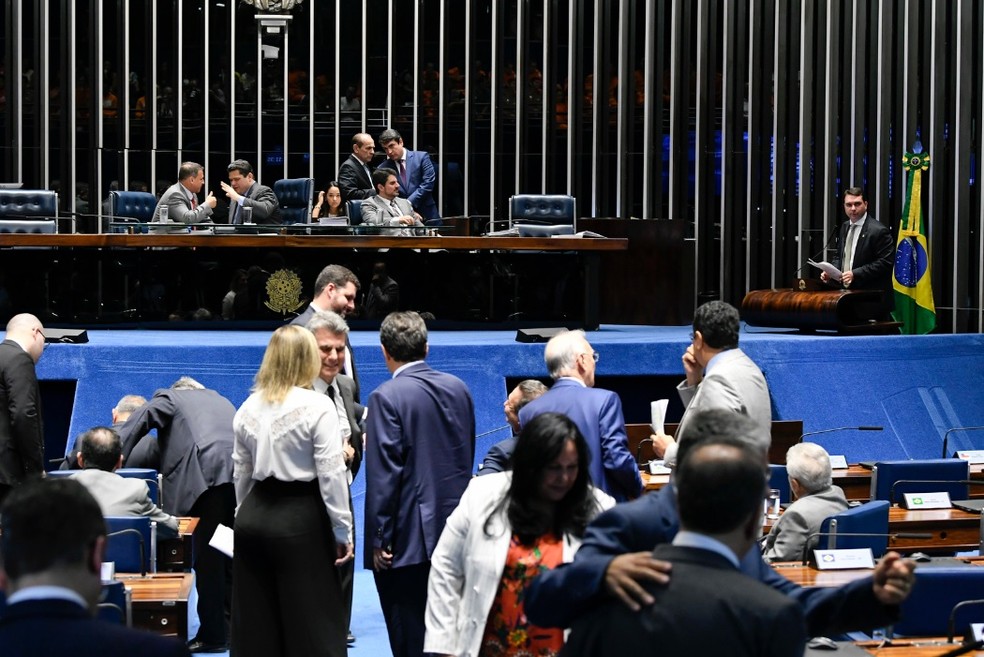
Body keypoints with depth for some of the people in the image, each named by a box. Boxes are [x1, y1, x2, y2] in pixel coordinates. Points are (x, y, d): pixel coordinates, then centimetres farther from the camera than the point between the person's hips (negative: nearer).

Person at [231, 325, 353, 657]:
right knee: (311, 624, -1)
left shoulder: (249, 407, 6)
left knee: (256, 623, 11)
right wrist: (342, 530, -6)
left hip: (253, 516, 5)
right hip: (301, 517, -5)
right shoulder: (317, 406, -11)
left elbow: (241, 472, 11)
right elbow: (331, 473, -12)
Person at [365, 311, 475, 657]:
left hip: (409, 538, -7)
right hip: (455, 533, 7)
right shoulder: (458, 388, 5)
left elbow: (384, 475, -16)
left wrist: (378, 539, -11)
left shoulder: (386, 397, -14)